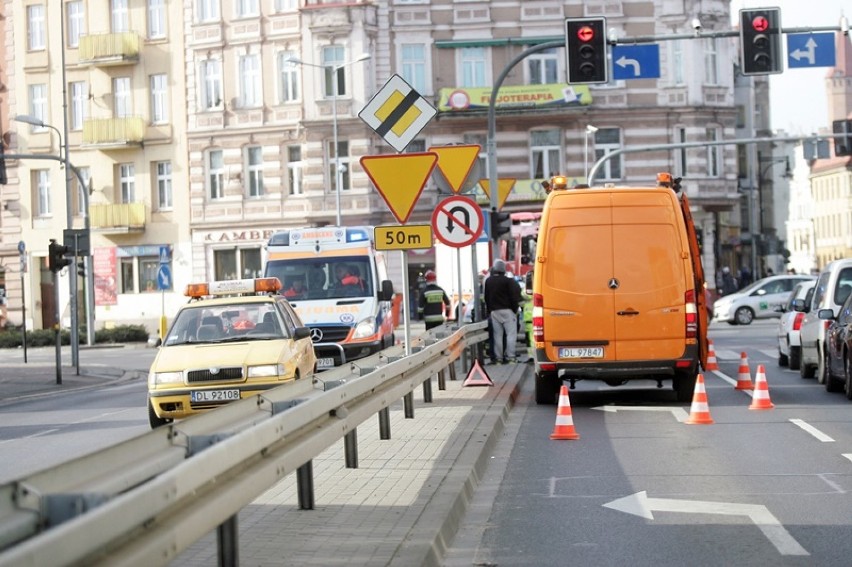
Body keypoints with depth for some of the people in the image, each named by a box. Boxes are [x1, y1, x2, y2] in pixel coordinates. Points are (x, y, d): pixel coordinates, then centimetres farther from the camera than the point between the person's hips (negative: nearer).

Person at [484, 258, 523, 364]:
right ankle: (510, 357, -12)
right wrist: (515, 309, 0)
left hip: (494, 311, 5)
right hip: (507, 311, -5)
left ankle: (498, 358, 4)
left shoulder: (488, 281, 6)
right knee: (511, 333, -3)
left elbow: (486, 297, 11)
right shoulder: (507, 281, -10)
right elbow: (513, 296, -10)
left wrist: (489, 310, 17)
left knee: (497, 335, 7)